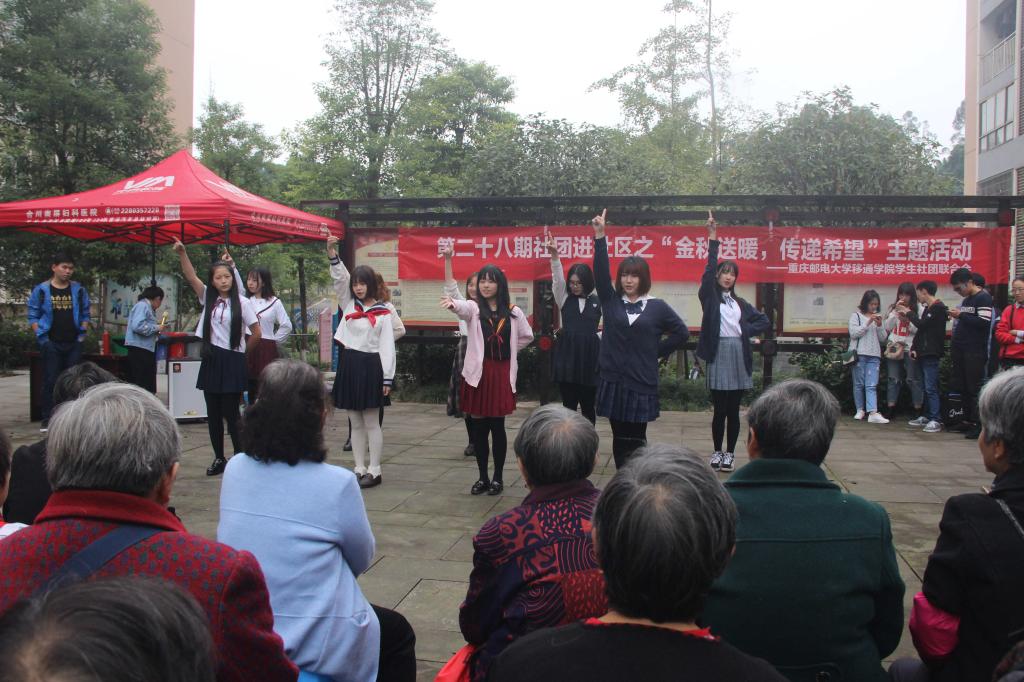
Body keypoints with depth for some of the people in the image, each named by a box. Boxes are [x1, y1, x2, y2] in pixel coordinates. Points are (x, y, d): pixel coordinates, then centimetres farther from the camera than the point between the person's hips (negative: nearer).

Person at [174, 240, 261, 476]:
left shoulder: (241, 302, -6)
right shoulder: (208, 298, 6)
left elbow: (257, 333, -3)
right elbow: (191, 277, -6)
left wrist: (242, 350, 6)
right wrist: (182, 253, -17)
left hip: (232, 362, -4)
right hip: (211, 360, 5)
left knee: (230, 413, -3)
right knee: (213, 413, 8)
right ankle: (219, 458, 18)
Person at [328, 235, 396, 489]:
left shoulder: (383, 313, -3)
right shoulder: (348, 305, 9)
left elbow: (388, 347, -5)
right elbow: (340, 278, -2)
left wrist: (387, 379, -9)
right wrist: (332, 252, -17)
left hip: (370, 366, -5)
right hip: (349, 365, 5)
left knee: (371, 423, 0)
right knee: (356, 423, 10)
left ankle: (374, 471, 8)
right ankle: (360, 469, 18)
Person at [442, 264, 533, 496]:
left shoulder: (513, 312, 3)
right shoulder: (474, 307, -1)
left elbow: (527, 336, 19)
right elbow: (463, 308, -27)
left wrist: (509, 351, 11)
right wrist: (453, 304, -50)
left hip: (502, 373, 0)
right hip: (478, 373, 0)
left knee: (497, 426, 2)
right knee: (479, 427, 6)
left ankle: (498, 477, 15)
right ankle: (483, 477, 18)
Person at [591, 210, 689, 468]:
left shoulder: (657, 307, 2)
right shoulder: (611, 300, 6)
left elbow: (682, 332, 9)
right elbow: (600, 272, -7)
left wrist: (657, 351, 2)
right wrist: (600, 236, -17)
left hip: (641, 384, -2)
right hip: (613, 381, 2)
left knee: (636, 441, 1)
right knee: (619, 440, 8)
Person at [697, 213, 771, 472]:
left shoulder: (740, 303, 16)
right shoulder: (709, 296, 3)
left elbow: (764, 321, 20)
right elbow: (710, 269, -9)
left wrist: (747, 330, 3)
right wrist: (713, 239, -17)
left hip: (739, 355, 4)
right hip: (718, 353, -4)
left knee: (733, 410, 7)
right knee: (719, 409, -1)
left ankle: (729, 453, 15)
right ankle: (717, 451, 13)